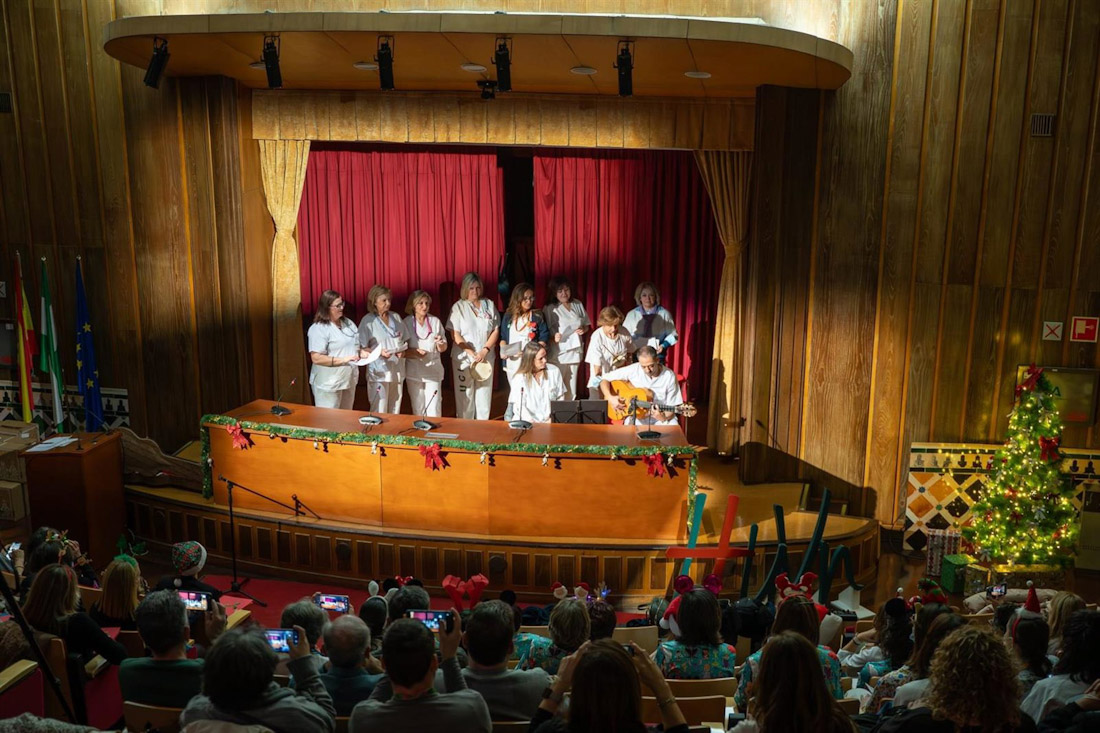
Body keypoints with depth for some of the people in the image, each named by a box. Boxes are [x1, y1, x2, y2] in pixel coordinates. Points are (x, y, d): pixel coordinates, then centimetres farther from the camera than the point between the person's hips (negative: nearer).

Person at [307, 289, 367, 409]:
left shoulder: (349, 323, 10)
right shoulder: (318, 329, -13)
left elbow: (355, 347, 20)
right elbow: (316, 358, -20)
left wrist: (363, 354, -2)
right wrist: (343, 360, -24)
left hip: (349, 379, 7)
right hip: (328, 384, -7)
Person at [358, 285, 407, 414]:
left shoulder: (396, 317, 10)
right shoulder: (368, 321, -6)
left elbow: (404, 340, 17)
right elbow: (362, 348, -7)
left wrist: (403, 351, -4)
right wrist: (379, 352, -21)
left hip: (397, 370, 5)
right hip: (379, 372, -5)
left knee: (395, 410, 11)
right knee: (379, 411, -4)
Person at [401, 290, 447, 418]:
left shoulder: (435, 321, 2)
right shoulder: (406, 323, -2)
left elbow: (443, 349, 8)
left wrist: (440, 344, -15)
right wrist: (414, 352, -20)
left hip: (433, 370, 0)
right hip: (414, 372, 0)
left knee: (434, 410, -4)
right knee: (418, 409, 7)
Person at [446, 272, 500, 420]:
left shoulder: (489, 305, 6)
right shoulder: (458, 307, -2)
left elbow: (495, 331, 4)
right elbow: (455, 335, -6)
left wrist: (485, 350, -10)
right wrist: (471, 353, -16)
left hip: (486, 358, 2)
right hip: (464, 358, -2)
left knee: (484, 394, 6)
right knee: (465, 395, 0)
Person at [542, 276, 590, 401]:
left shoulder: (578, 305, 9)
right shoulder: (549, 309, -5)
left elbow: (587, 324, 19)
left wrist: (583, 330, -2)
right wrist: (553, 337, -24)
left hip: (574, 352, 5)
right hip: (557, 354, -4)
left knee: (571, 392, 9)